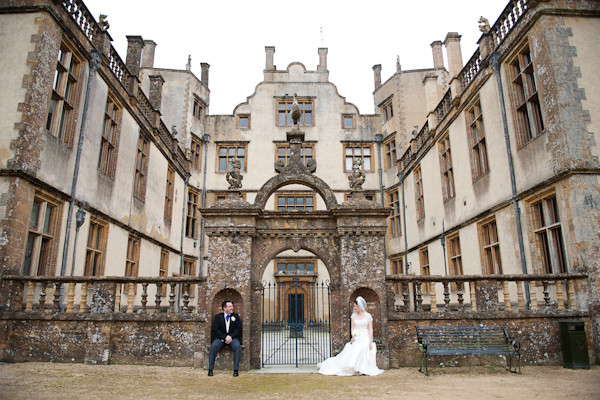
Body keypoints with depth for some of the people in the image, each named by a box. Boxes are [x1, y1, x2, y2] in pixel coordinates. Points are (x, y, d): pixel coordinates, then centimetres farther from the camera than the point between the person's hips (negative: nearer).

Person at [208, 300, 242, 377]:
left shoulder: (236, 316, 11)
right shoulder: (218, 316, 7)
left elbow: (239, 329, 5)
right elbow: (215, 330, -2)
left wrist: (231, 336, -12)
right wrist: (225, 337, -15)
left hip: (232, 338, 0)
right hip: (220, 338, 0)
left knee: (238, 346, -30)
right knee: (213, 346, -30)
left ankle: (235, 370, -25)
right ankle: (210, 369, -21)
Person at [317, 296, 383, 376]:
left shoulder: (368, 316, 3)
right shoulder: (353, 315, 10)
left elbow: (370, 330, 0)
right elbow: (352, 328, 8)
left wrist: (370, 341, -11)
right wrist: (353, 336, -12)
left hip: (365, 338, -2)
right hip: (356, 339, 2)